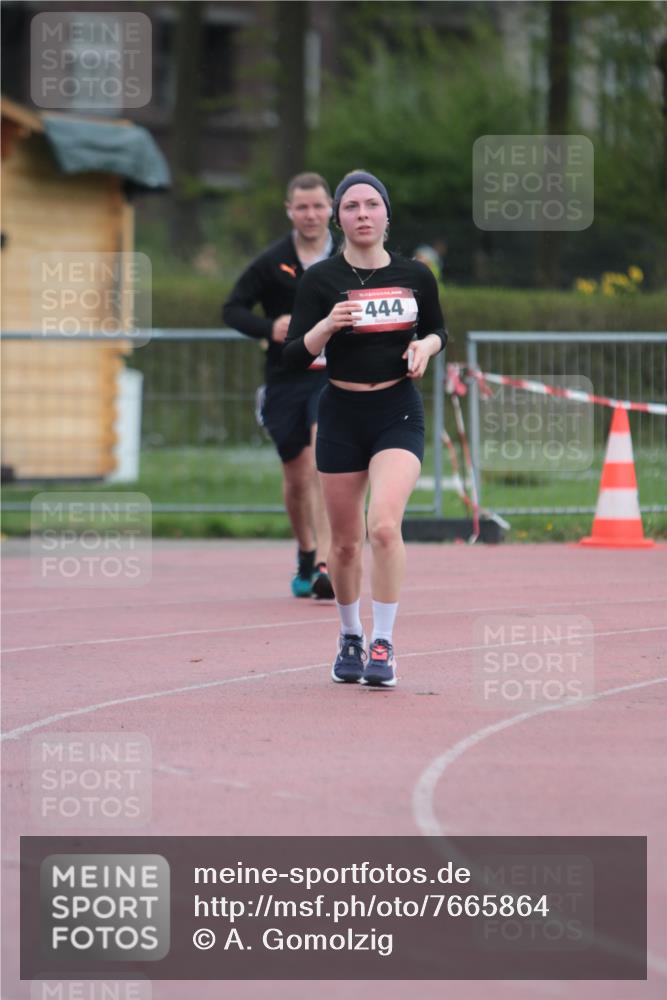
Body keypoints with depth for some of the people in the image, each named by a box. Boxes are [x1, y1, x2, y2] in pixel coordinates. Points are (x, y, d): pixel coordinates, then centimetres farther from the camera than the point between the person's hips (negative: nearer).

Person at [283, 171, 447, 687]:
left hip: (399, 414, -1)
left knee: (384, 525, -21)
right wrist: (327, 325, -24)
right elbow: (293, 356, -5)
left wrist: (426, 346, -5)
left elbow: (438, 329, 18)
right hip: (342, 416, 1)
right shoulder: (321, 280, -3)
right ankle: (350, 637, 31)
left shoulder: (415, 275, 2)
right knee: (346, 541, 8)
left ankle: (383, 644, -11)